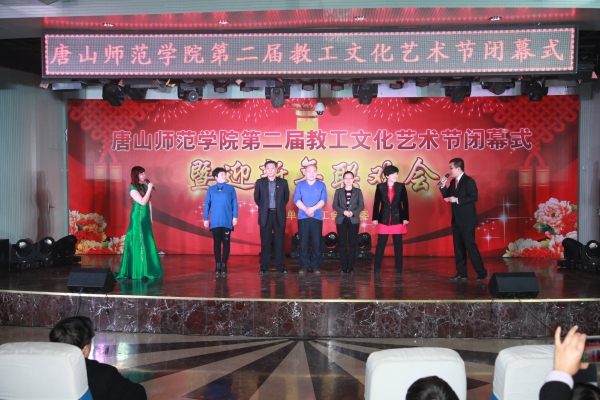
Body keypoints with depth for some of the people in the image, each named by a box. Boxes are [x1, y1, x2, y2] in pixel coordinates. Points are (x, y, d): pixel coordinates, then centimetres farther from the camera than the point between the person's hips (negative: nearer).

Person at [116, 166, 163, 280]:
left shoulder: (144, 187, 9)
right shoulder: (133, 189, -12)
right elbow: (143, 202, -22)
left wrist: (150, 218, 13)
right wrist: (149, 189, -19)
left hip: (146, 218, 7)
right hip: (137, 219, -7)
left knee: (147, 243, 10)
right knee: (138, 243, -3)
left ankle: (148, 269, 17)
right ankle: (138, 270, 4)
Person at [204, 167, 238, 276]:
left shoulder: (230, 188, 3)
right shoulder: (211, 189, 5)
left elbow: (234, 203, 3)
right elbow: (207, 204, 6)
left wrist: (235, 217, -3)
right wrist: (206, 219, 3)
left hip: (227, 221, 0)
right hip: (215, 221, 0)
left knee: (226, 242, 2)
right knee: (216, 242, 4)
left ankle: (224, 265, 9)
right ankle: (218, 265, 11)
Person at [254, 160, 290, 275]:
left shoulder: (283, 182, 2)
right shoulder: (260, 182, 2)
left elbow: (286, 197, 13)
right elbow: (256, 198, 13)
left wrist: (279, 207, 12)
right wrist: (263, 207, 12)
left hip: (279, 215, 0)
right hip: (265, 215, 0)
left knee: (279, 242, 3)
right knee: (265, 242, 3)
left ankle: (280, 266, 9)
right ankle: (264, 267, 9)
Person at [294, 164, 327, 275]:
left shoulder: (321, 185, 7)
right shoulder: (300, 185, 7)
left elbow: (323, 200, -4)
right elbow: (296, 200, -3)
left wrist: (313, 209, -18)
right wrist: (306, 210, -17)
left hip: (317, 218, 0)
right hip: (303, 217, 0)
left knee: (316, 242, -1)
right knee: (303, 242, 1)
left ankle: (316, 266, 6)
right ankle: (304, 265, 6)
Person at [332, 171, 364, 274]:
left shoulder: (358, 191, 7)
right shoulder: (338, 191, 8)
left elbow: (361, 205, 2)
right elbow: (335, 205, 1)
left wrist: (353, 212, -15)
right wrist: (344, 211, -16)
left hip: (354, 220, 0)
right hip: (341, 220, 0)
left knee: (353, 244, -1)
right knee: (342, 244, -1)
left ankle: (351, 267, 4)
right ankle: (344, 267, 5)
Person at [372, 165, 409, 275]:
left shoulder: (401, 186, 1)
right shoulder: (380, 187, -1)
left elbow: (405, 203, 1)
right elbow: (376, 203, 2)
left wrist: (406, 218, -3)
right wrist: (375, 218, -1)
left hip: (398, 219, 1)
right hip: (384, 219, 0)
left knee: (398, 244, 6)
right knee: (380, 244, 2)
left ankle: (398, 268, 13)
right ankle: (377, 268, 9)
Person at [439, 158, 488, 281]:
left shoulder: (469, 181, -12)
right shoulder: (453, 182, 12)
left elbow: (474, 197, -20)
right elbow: (448, 197, 13)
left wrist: (457, 200, -21)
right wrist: (443, 186, -1)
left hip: (467, 220, -8)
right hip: (456, 219, 8)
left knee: (470, 245, -7)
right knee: (458, 246, 8)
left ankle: (481, 272, 3)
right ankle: (461, 273, 14)